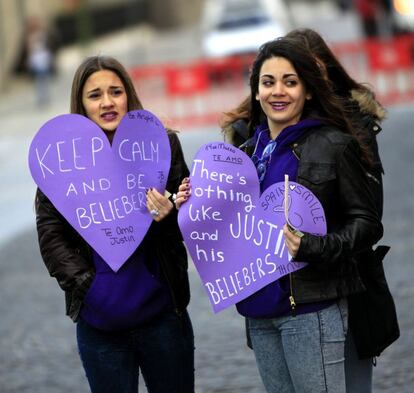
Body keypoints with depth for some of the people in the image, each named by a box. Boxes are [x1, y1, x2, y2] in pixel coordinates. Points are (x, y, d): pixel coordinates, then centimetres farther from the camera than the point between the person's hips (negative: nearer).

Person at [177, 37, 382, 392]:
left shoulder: (333, 146, -5)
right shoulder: (249, 152, 13)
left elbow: (367, 223, -7)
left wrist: (314, 248, -22)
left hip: (311, 308, -6)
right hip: (259, 309, 6)